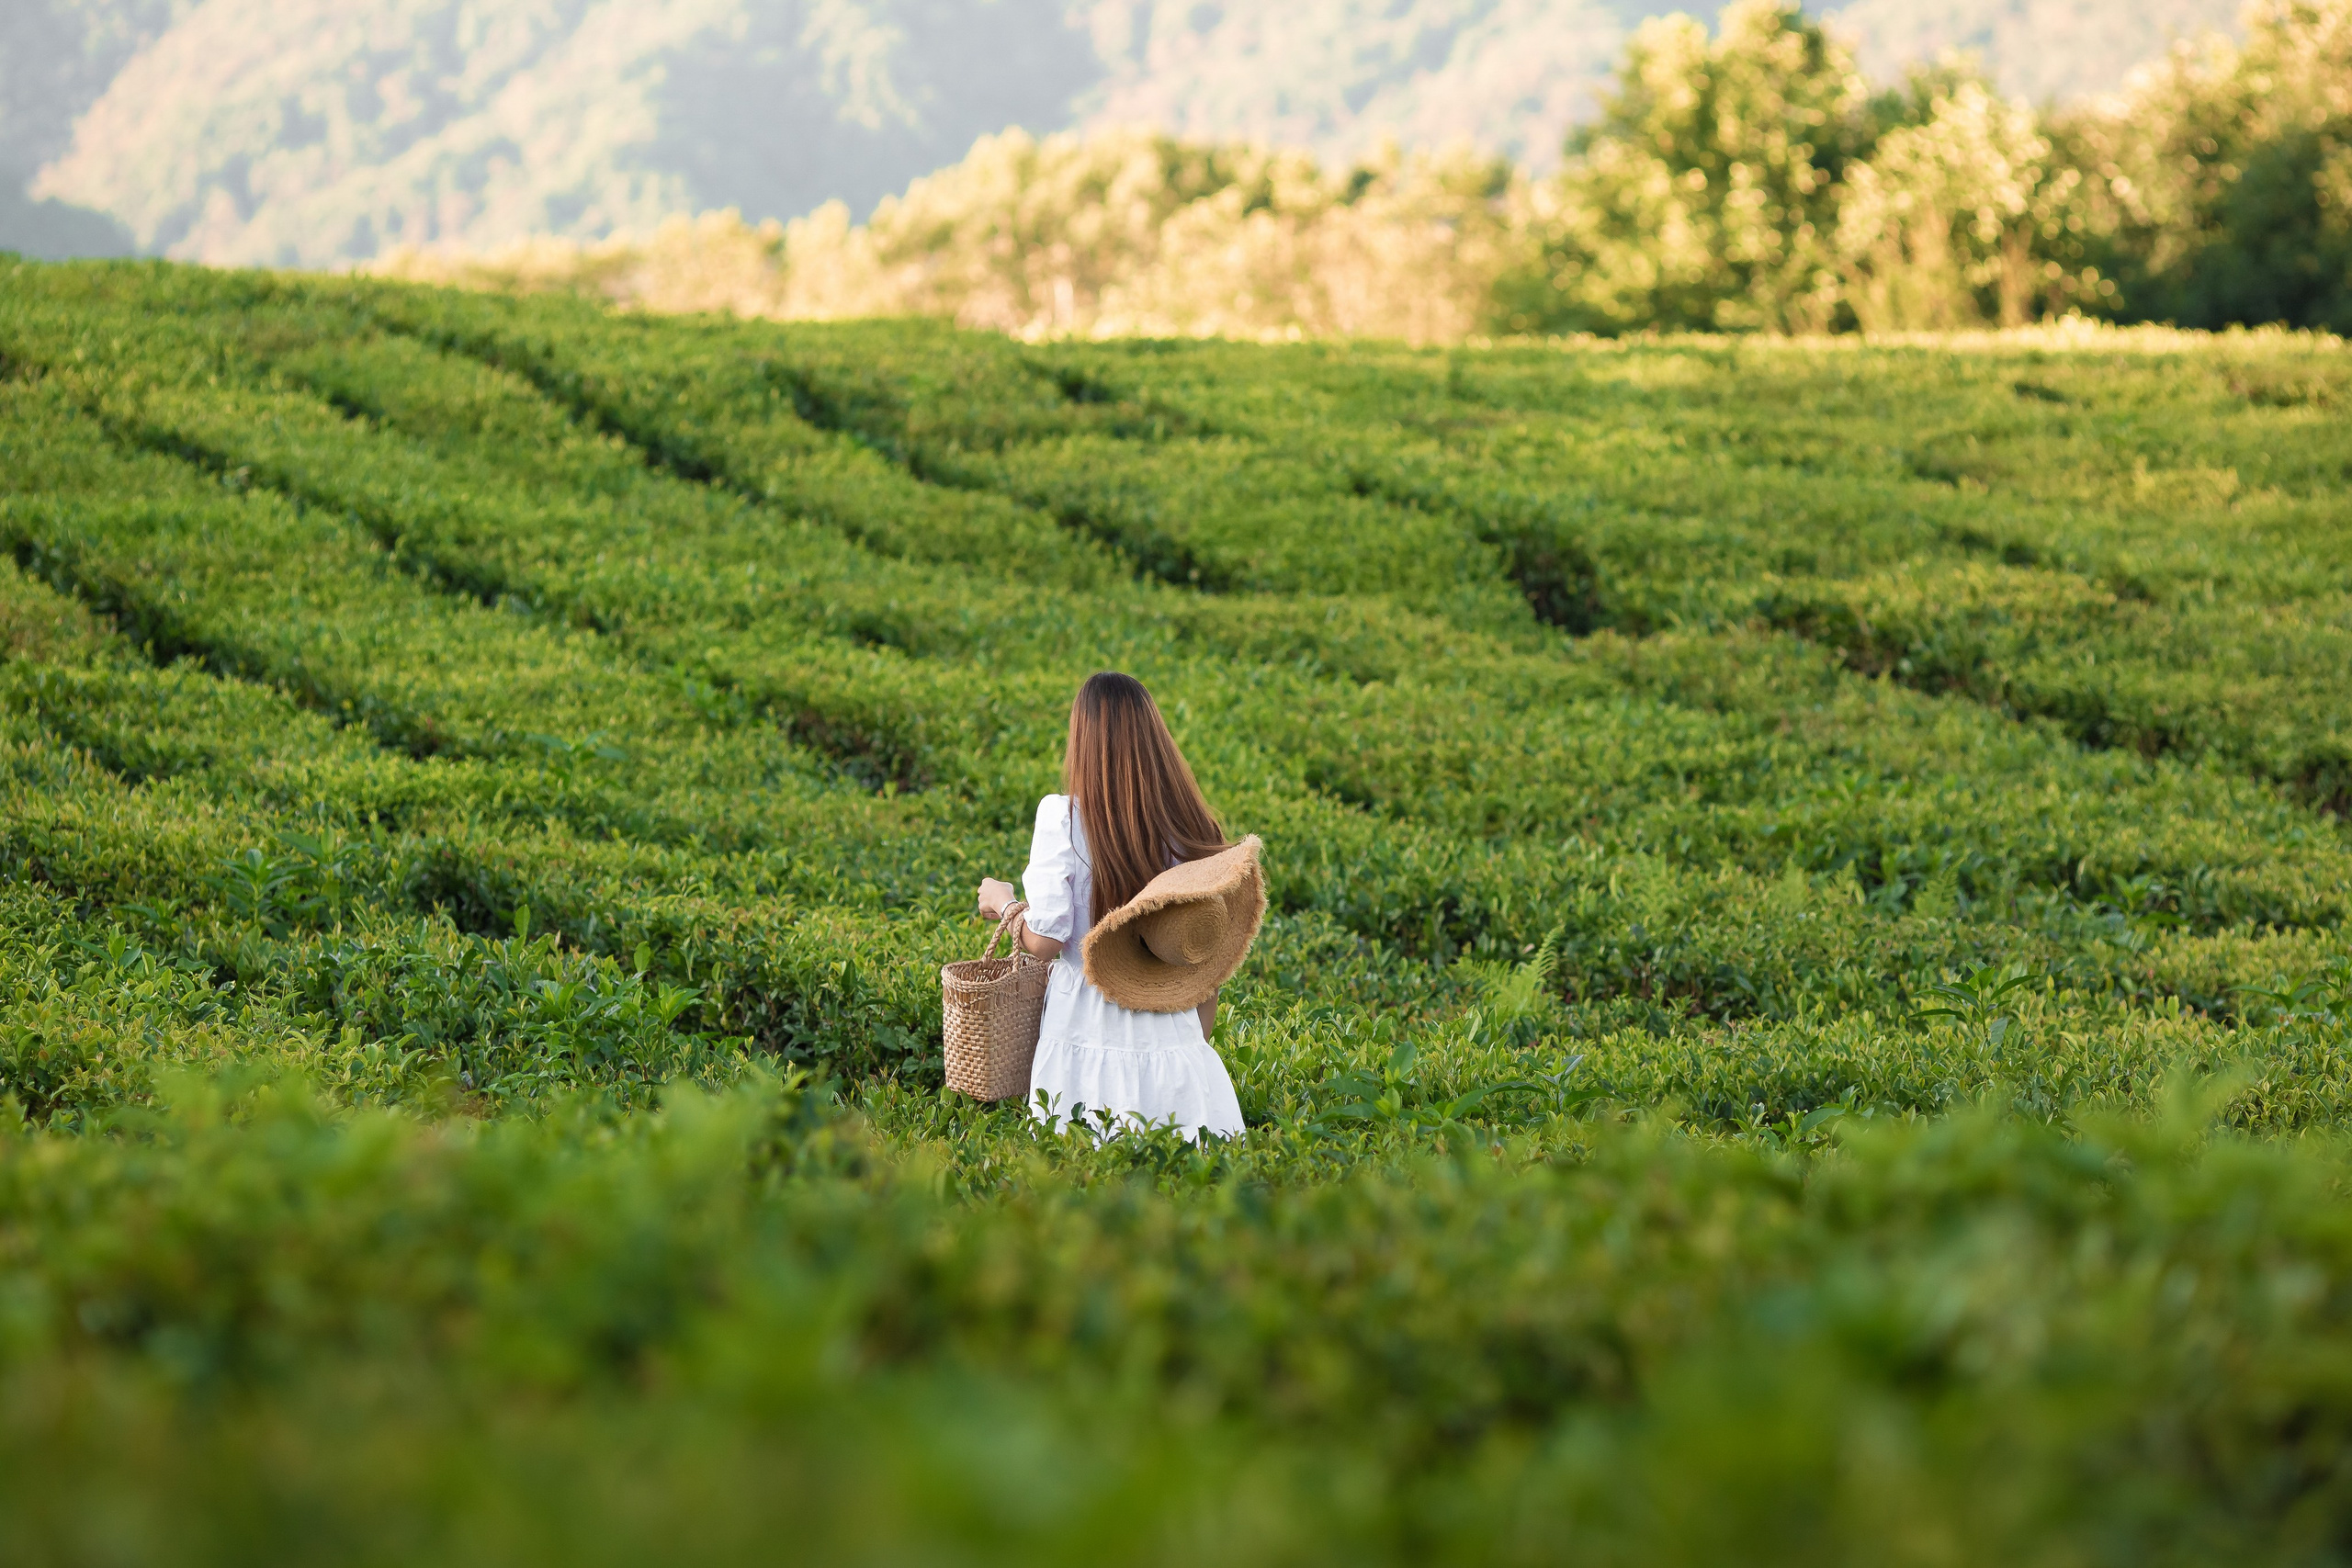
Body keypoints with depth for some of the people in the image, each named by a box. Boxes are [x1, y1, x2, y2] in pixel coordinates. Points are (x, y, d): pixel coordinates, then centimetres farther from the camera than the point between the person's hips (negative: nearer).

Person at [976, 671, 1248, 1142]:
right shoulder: (1189, 825, 2)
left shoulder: (1063, 815, -8)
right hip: (1171, 1030, 3)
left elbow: (1046, 940, -8)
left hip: (1087, 1028, -3)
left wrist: (1002, 901, 11)